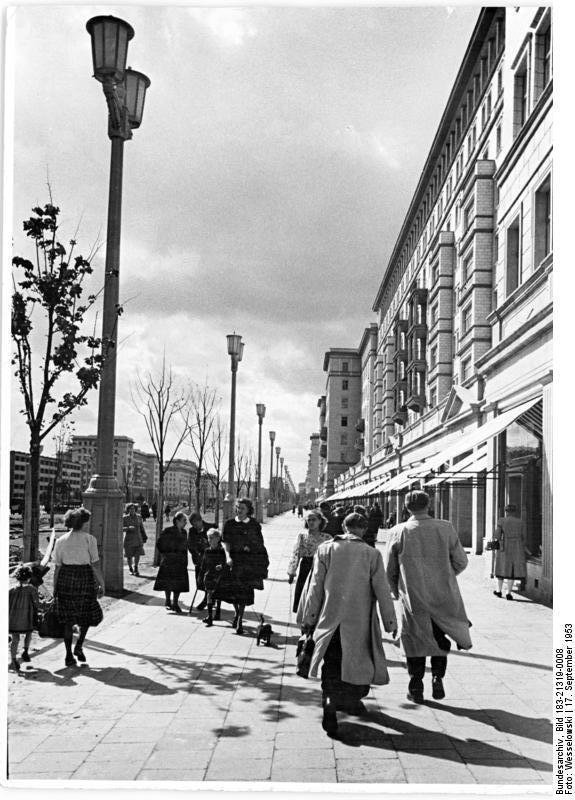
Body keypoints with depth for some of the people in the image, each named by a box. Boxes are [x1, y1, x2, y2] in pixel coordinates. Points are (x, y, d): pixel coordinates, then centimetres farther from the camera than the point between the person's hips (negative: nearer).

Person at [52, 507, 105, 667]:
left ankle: (69, 655, 9)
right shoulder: (89, 539, -4)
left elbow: (57, 566, 5)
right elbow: (95, 564, -7)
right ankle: (79, 645, 1)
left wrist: (55, 588, 10)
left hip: (66, 578, 3)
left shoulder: (61, 540, 5)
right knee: (89, 613, 17)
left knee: (68, 619, 10)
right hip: (85, 577, -3)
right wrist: (101, 584, -2)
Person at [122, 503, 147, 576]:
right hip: (129, 539, -2)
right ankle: (130, 569, 24)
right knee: (129, 556, 3)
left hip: (138, 539, 2)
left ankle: (136, 569, 14)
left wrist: (144, 537, 15)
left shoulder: (138, 517, 5)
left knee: (137, 554, -4)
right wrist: (128, 528, -26)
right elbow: (121, 528, -9)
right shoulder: (125, 518, -4)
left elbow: (142, 527, 14)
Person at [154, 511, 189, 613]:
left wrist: (185, 561, 10)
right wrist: (163, 554, -6)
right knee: (168, 581, 5)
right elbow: (159, 544, -4)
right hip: (169, 560, -5)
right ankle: (168, 602, 22)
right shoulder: (168, 531, -10)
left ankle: (175, 603, 10)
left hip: (181, 562, 5)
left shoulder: (184, 532, 7)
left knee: (179, 583, 2)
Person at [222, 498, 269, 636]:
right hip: (234, 560, 1)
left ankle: (240, 620, 3)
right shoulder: (229, 524, 3)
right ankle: (237, 613, 30)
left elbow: (260, 543, 8)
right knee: (234, 589, 4)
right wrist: (228, 556, -19)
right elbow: (226, 542, -3)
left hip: (250, 560, -1)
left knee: (245, 590, -4)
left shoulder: (254, 524, 4)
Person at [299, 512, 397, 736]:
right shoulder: (372, 554, -4)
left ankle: (330, 702, -14)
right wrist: (390, 622, 6)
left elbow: (315, 586, -1)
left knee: (332, 667, 5)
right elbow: (382, 591, -2)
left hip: (330, 619, 1)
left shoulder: (325, 549, -1)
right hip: (359, 622, -1)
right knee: (359, 663, 19)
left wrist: (308, 618, 6)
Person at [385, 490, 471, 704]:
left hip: (412, 598, -1)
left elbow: (389, 570, -1)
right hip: (443, 596, 1)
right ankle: (438, 677, 9)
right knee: (439, 638, 21)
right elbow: (461, 562, 0)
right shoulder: (445, 528, -7)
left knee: (414, 642, 13)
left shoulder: (399, 532, -8)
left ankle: (416, 688, 15)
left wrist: (397, 592, 16)